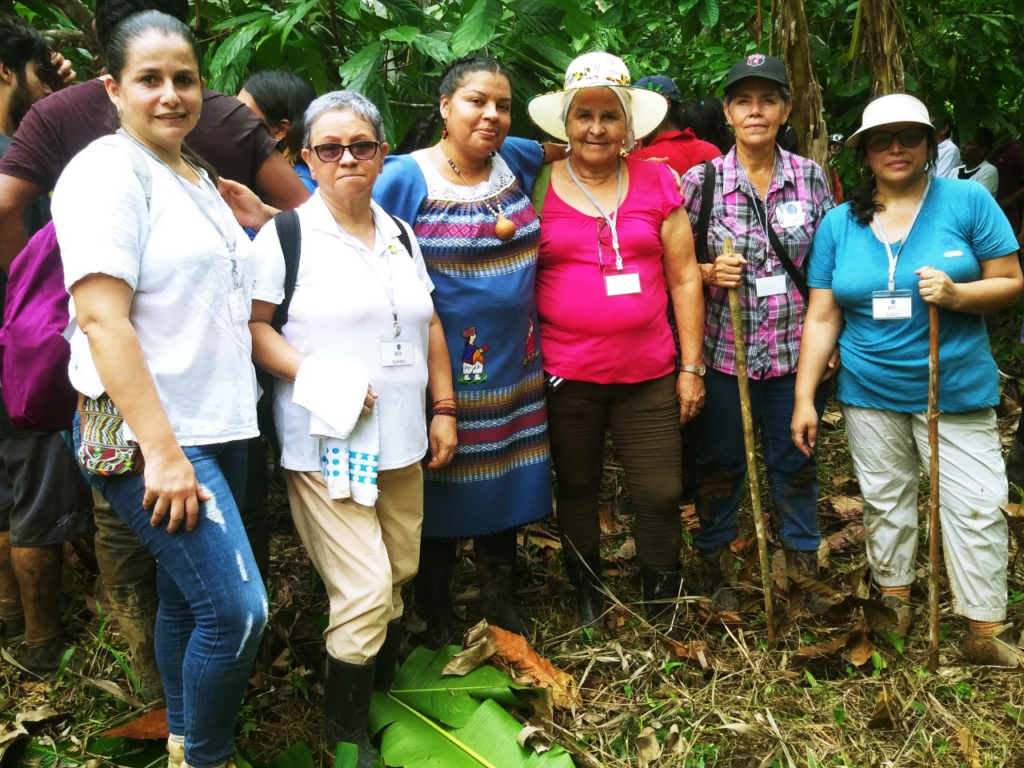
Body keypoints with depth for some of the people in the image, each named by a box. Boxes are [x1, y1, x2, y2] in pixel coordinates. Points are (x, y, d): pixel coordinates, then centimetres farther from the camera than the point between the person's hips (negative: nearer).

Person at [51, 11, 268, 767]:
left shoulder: (197, 174, 14)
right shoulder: (107, 172, -11)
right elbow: (102, 319, -19)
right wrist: (162, 451, -23)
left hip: (218, 426, 8)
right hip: (144, 438, -8)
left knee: (188, 597, 16)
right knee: (236, 609, -11)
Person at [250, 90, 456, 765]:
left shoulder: (400, 235, 12)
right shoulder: (287, 235, -6)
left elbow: (430, 326, 16)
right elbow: (253, 325, -9)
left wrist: (444, 409, 12)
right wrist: (315, 378, -20)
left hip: (402, 440, 6)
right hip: (327, 443, -6)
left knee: (400, 574, 14)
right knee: (365, 591, -7)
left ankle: (383, 691, 40)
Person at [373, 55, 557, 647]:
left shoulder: (515, 161, 6)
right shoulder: (405, 177, -11)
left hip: (514, 372, 5)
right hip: (442, 372, -5)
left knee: (504, 495, 17)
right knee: (441, 506, 8)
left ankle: (508, 624, 35)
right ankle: (439, 632, 28)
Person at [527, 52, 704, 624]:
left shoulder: (657, 183, 3)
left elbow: (684, 279, 5)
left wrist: (691, 366, 3)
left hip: (649, 374, 0)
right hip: (566, 377, 0)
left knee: (661, 493, 3)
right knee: (577, 489, 14)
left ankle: (663, 602, 27)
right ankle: (588, 597, 34)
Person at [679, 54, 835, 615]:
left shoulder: (811, 177, 1)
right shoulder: (700, 180, -5)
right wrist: (710, 272, -18)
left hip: (795, 352, 2)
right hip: (724, 352, -2)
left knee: (795, 464, 14)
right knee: (720, 465, 11)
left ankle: (803, 569, 33)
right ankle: (717, 571, 31)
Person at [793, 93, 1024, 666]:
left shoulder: (969, 201, -4)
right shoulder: (839, 224, 3)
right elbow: (822, 317, 3)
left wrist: (957, 294, -23)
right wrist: (804, 397, -1)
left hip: (956, 390, -2)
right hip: (870, 392, 3)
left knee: (976, 507, -2)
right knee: (884, 500, 14)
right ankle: (894, 599, 31)